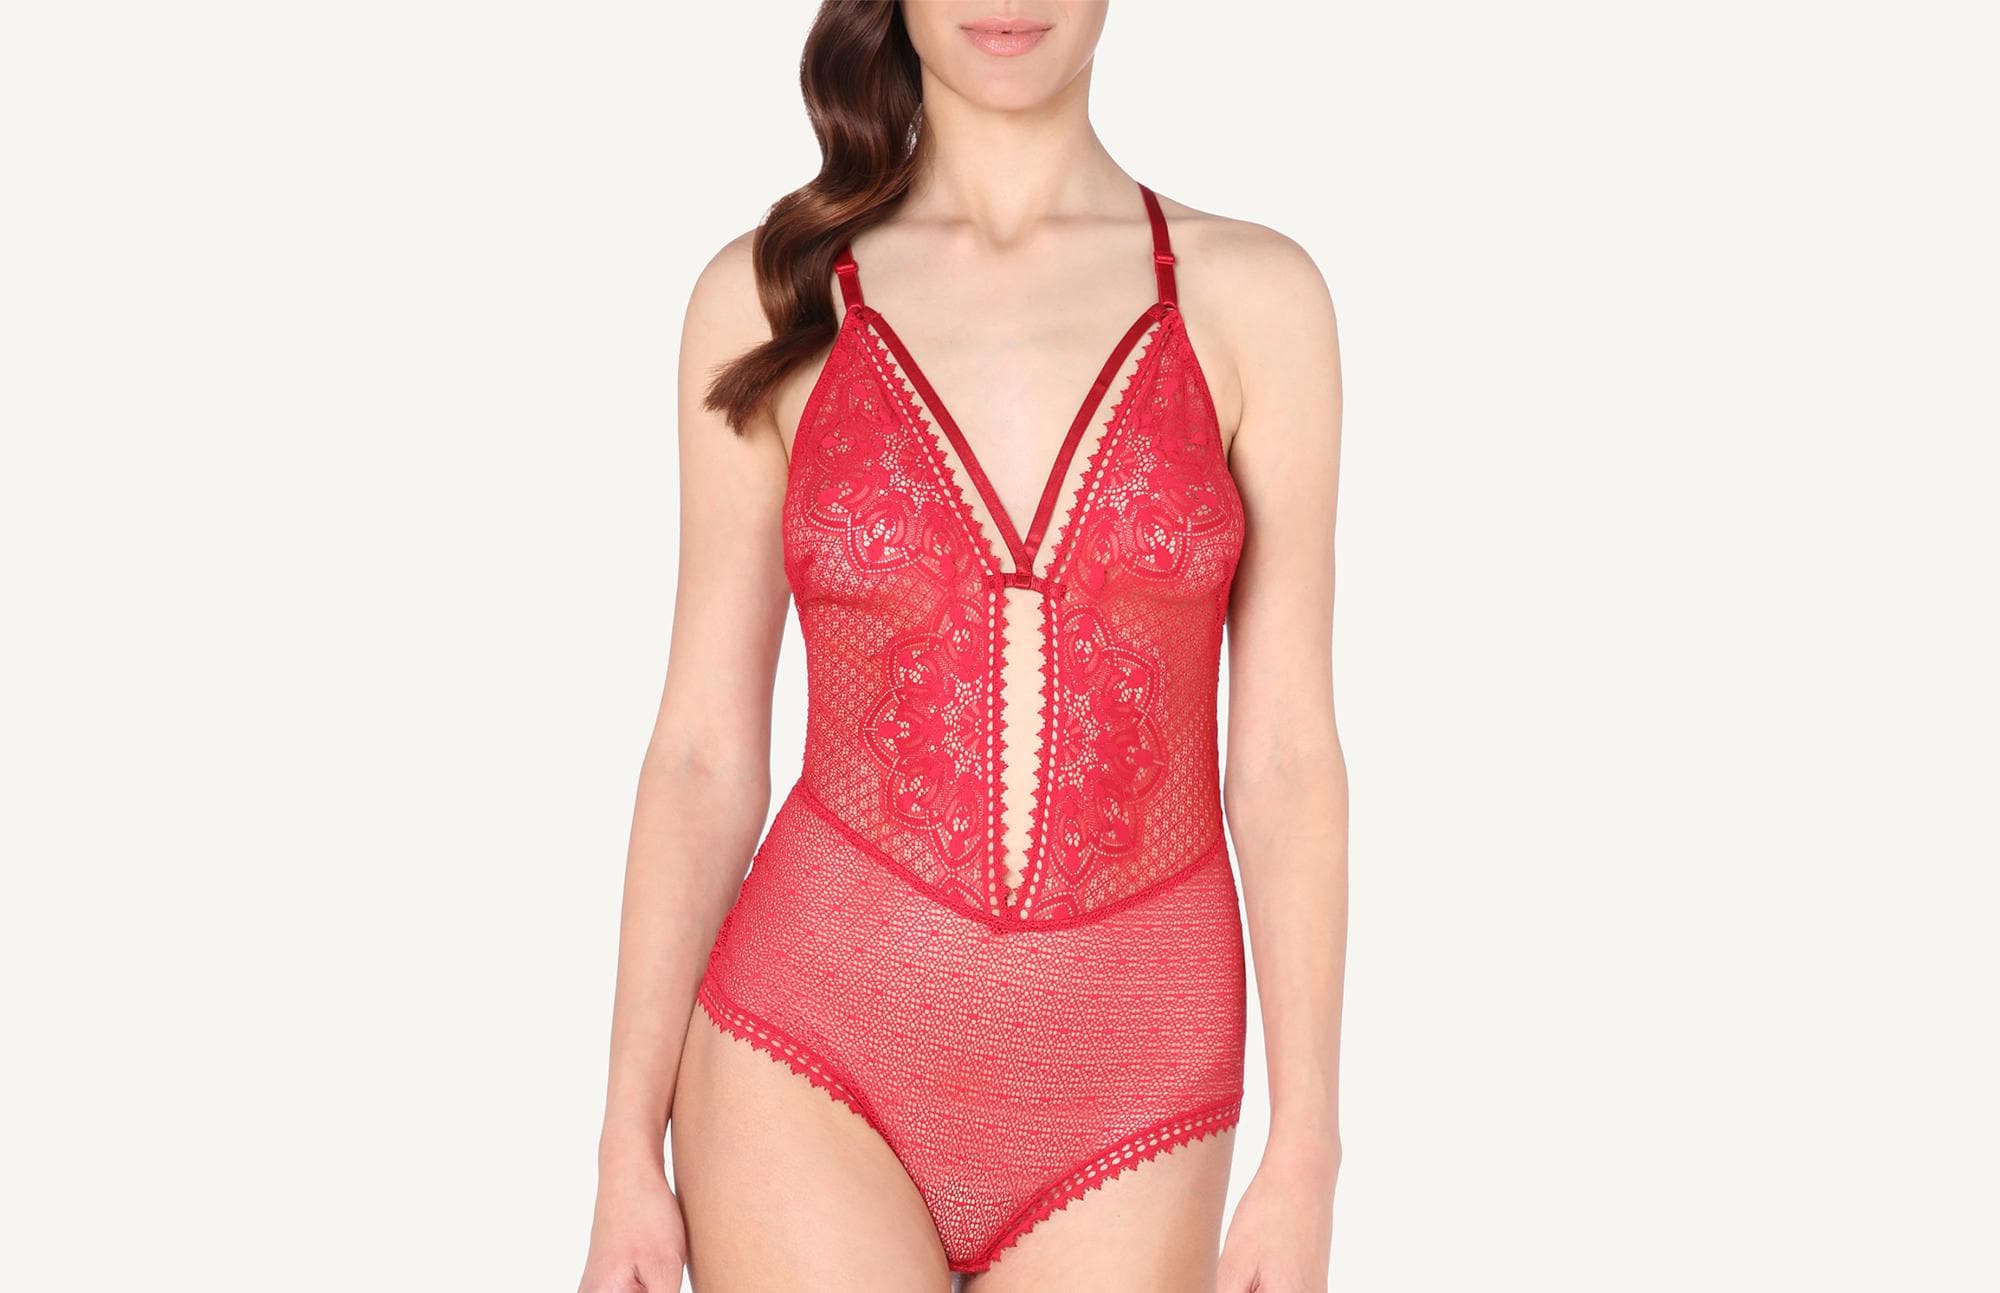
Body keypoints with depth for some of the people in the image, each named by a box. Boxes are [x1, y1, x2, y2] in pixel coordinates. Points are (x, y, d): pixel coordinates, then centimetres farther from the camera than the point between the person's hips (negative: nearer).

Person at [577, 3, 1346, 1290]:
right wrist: (628, 1154, 1)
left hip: (1124, 1100, 1)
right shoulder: (769, 294, 1)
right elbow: (704, 751, 3)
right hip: (814, 1053, -1)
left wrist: (1306, 1165, -3)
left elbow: (1287, 756, 0)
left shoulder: (1251, 294, 1)